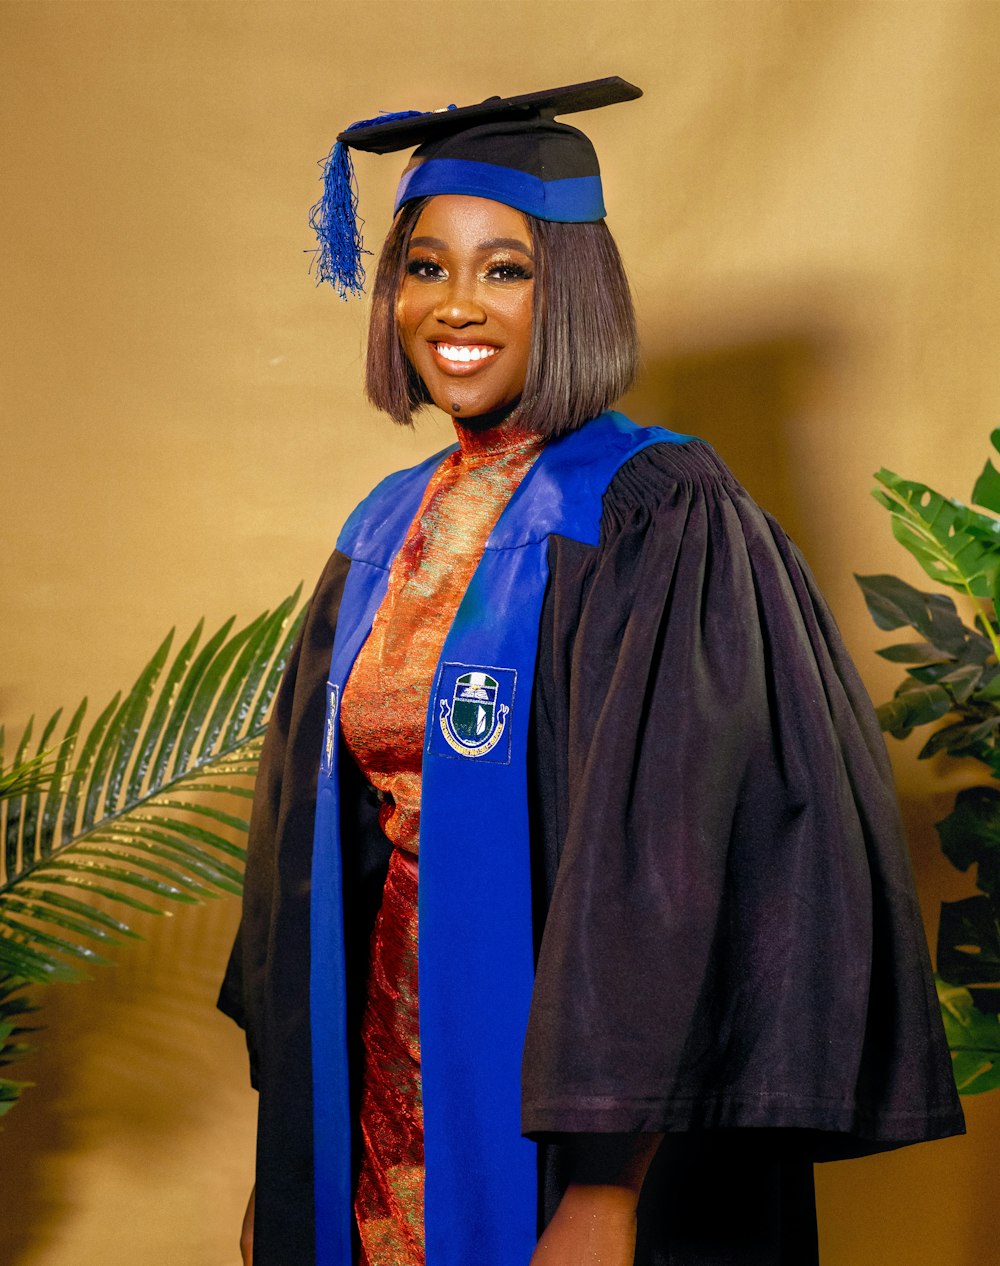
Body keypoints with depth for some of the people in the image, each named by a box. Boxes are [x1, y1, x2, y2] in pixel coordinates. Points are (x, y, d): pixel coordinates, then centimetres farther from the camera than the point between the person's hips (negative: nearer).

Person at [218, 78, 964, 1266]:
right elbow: (319, 837, 10)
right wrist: (288, 1144, 10)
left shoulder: (662, 520, -14)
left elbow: (675, 863, -21)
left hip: (561, 1102, -6)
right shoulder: (384, 535, 6)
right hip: (382, 1092, 6)